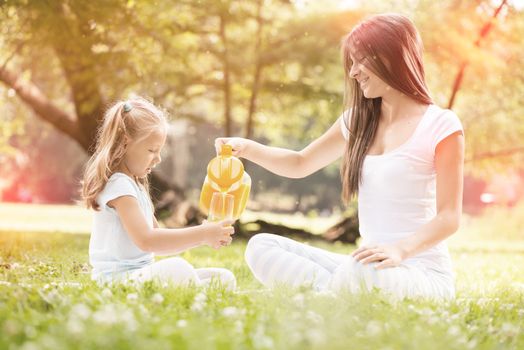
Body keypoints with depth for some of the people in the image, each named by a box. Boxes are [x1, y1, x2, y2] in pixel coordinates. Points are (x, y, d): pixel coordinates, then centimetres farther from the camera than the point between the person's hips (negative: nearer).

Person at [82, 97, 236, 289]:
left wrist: (202, 236, 7)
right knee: (176, 269, -39)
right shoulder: (118, 185, -12)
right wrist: (201, 234, -21)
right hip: (118, 278, -10)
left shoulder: (136, 185, 21)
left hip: (139, 275, 10)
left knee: (225, 278, 2)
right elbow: (146, 240, -24)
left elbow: (158, 243, 22)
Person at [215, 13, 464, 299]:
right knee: (260, 247, -7)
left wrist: (400, 249, -31)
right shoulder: (358, 121, 12)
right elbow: (300, 164, 24)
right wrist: (248, 148, 6)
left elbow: (448, 217, -12)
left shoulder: (441, 125, -7)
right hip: (367, 268, 7)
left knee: (363, 270, -40)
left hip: (424, 275, -6)